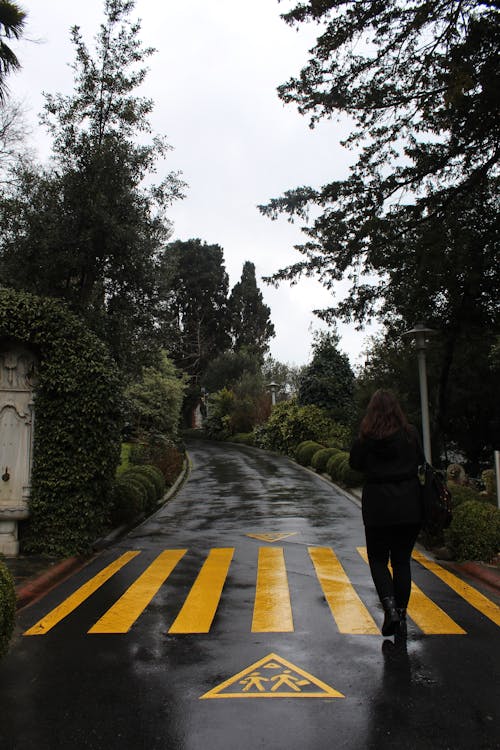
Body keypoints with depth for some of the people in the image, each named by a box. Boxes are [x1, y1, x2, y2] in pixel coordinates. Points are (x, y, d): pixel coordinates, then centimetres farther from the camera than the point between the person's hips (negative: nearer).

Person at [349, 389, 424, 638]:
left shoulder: (367, 437, -8)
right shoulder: (410, 433, -4)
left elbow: (355, 463, 1)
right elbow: (420, 460, 8)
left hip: (378, 505, -2)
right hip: (409, 505, 2)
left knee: (378, 559, 11)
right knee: (402, 560, 14)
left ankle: (390, 607, -8)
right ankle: (400, 617, 17)